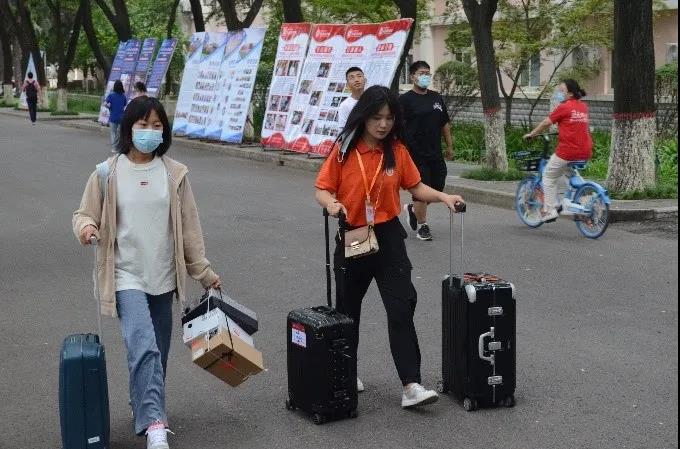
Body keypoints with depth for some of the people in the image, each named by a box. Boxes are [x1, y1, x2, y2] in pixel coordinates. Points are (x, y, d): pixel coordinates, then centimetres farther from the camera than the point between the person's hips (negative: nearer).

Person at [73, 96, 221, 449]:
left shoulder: (174, 174, 2)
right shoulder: (108, 173, -5)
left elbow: (188, 226, 7)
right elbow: (84, 214, 3)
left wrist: (203, 272, 9)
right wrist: (85, 227, -21)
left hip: (163, 277, 4)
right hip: (127, 276, -4)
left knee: (158, 352, 13)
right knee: (144, 347, -21)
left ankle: (143, 406, 34)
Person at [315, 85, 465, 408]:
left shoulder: (397, 151, 0)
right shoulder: (344, 151, -6)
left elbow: (415, 187, 8)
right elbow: (322, 191, -5)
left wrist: (443, 197, -8)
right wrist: (331, 204, -26)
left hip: (388, 237, 0)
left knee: (401, 308, -9)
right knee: (348, 309, 14)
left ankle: (411, 386, -9)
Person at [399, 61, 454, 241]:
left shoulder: (437, 98, 12)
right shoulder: (405, 100, -6)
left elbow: (445, 124, 19)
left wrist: (449, 146, 17)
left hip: (435, 154, 6)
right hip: (415, 154, -6)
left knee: (437, 189, 9)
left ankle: (413, 209, 33)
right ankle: (422, 226, 10)